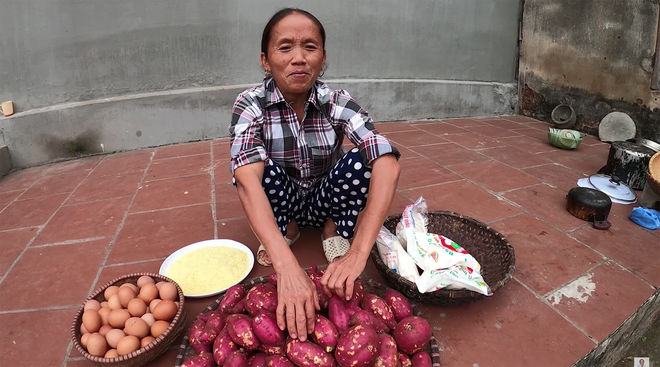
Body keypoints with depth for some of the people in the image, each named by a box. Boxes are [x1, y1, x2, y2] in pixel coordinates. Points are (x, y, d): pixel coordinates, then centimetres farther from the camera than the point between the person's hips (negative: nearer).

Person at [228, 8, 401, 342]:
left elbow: (388, 164, -34)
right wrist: (288, 268, -53)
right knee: (261, 164, -30)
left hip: (325, 201, 1)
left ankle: (334, 232, -3)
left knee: (359, 158, -28)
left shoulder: (337, 102, -21)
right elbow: (247, 180, -39)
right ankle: (285, 229, -3)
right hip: (279, 204, 0)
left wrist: (357, 254, -47)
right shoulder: (251, 104, -22)